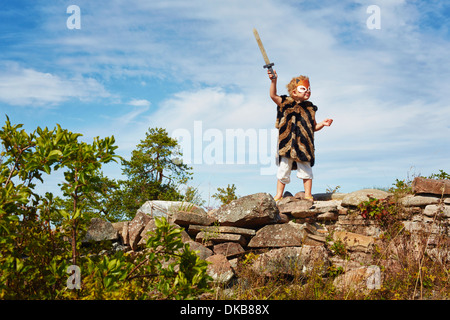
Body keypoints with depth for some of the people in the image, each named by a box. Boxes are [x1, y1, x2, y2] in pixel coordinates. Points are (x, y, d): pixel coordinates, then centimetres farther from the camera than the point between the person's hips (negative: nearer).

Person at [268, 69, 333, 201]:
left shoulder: (309, 108, 10)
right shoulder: (286, 103, 1)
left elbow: (313, 127, 17)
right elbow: (273, 96, -12)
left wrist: (322, 124, -1)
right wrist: (274, 81, -25)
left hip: (304, 145, 2)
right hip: (287, 144, -2)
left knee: (306, 170, 6)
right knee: (283, 170, 4)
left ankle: (308, 195, 15)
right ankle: (278, 195, 14)